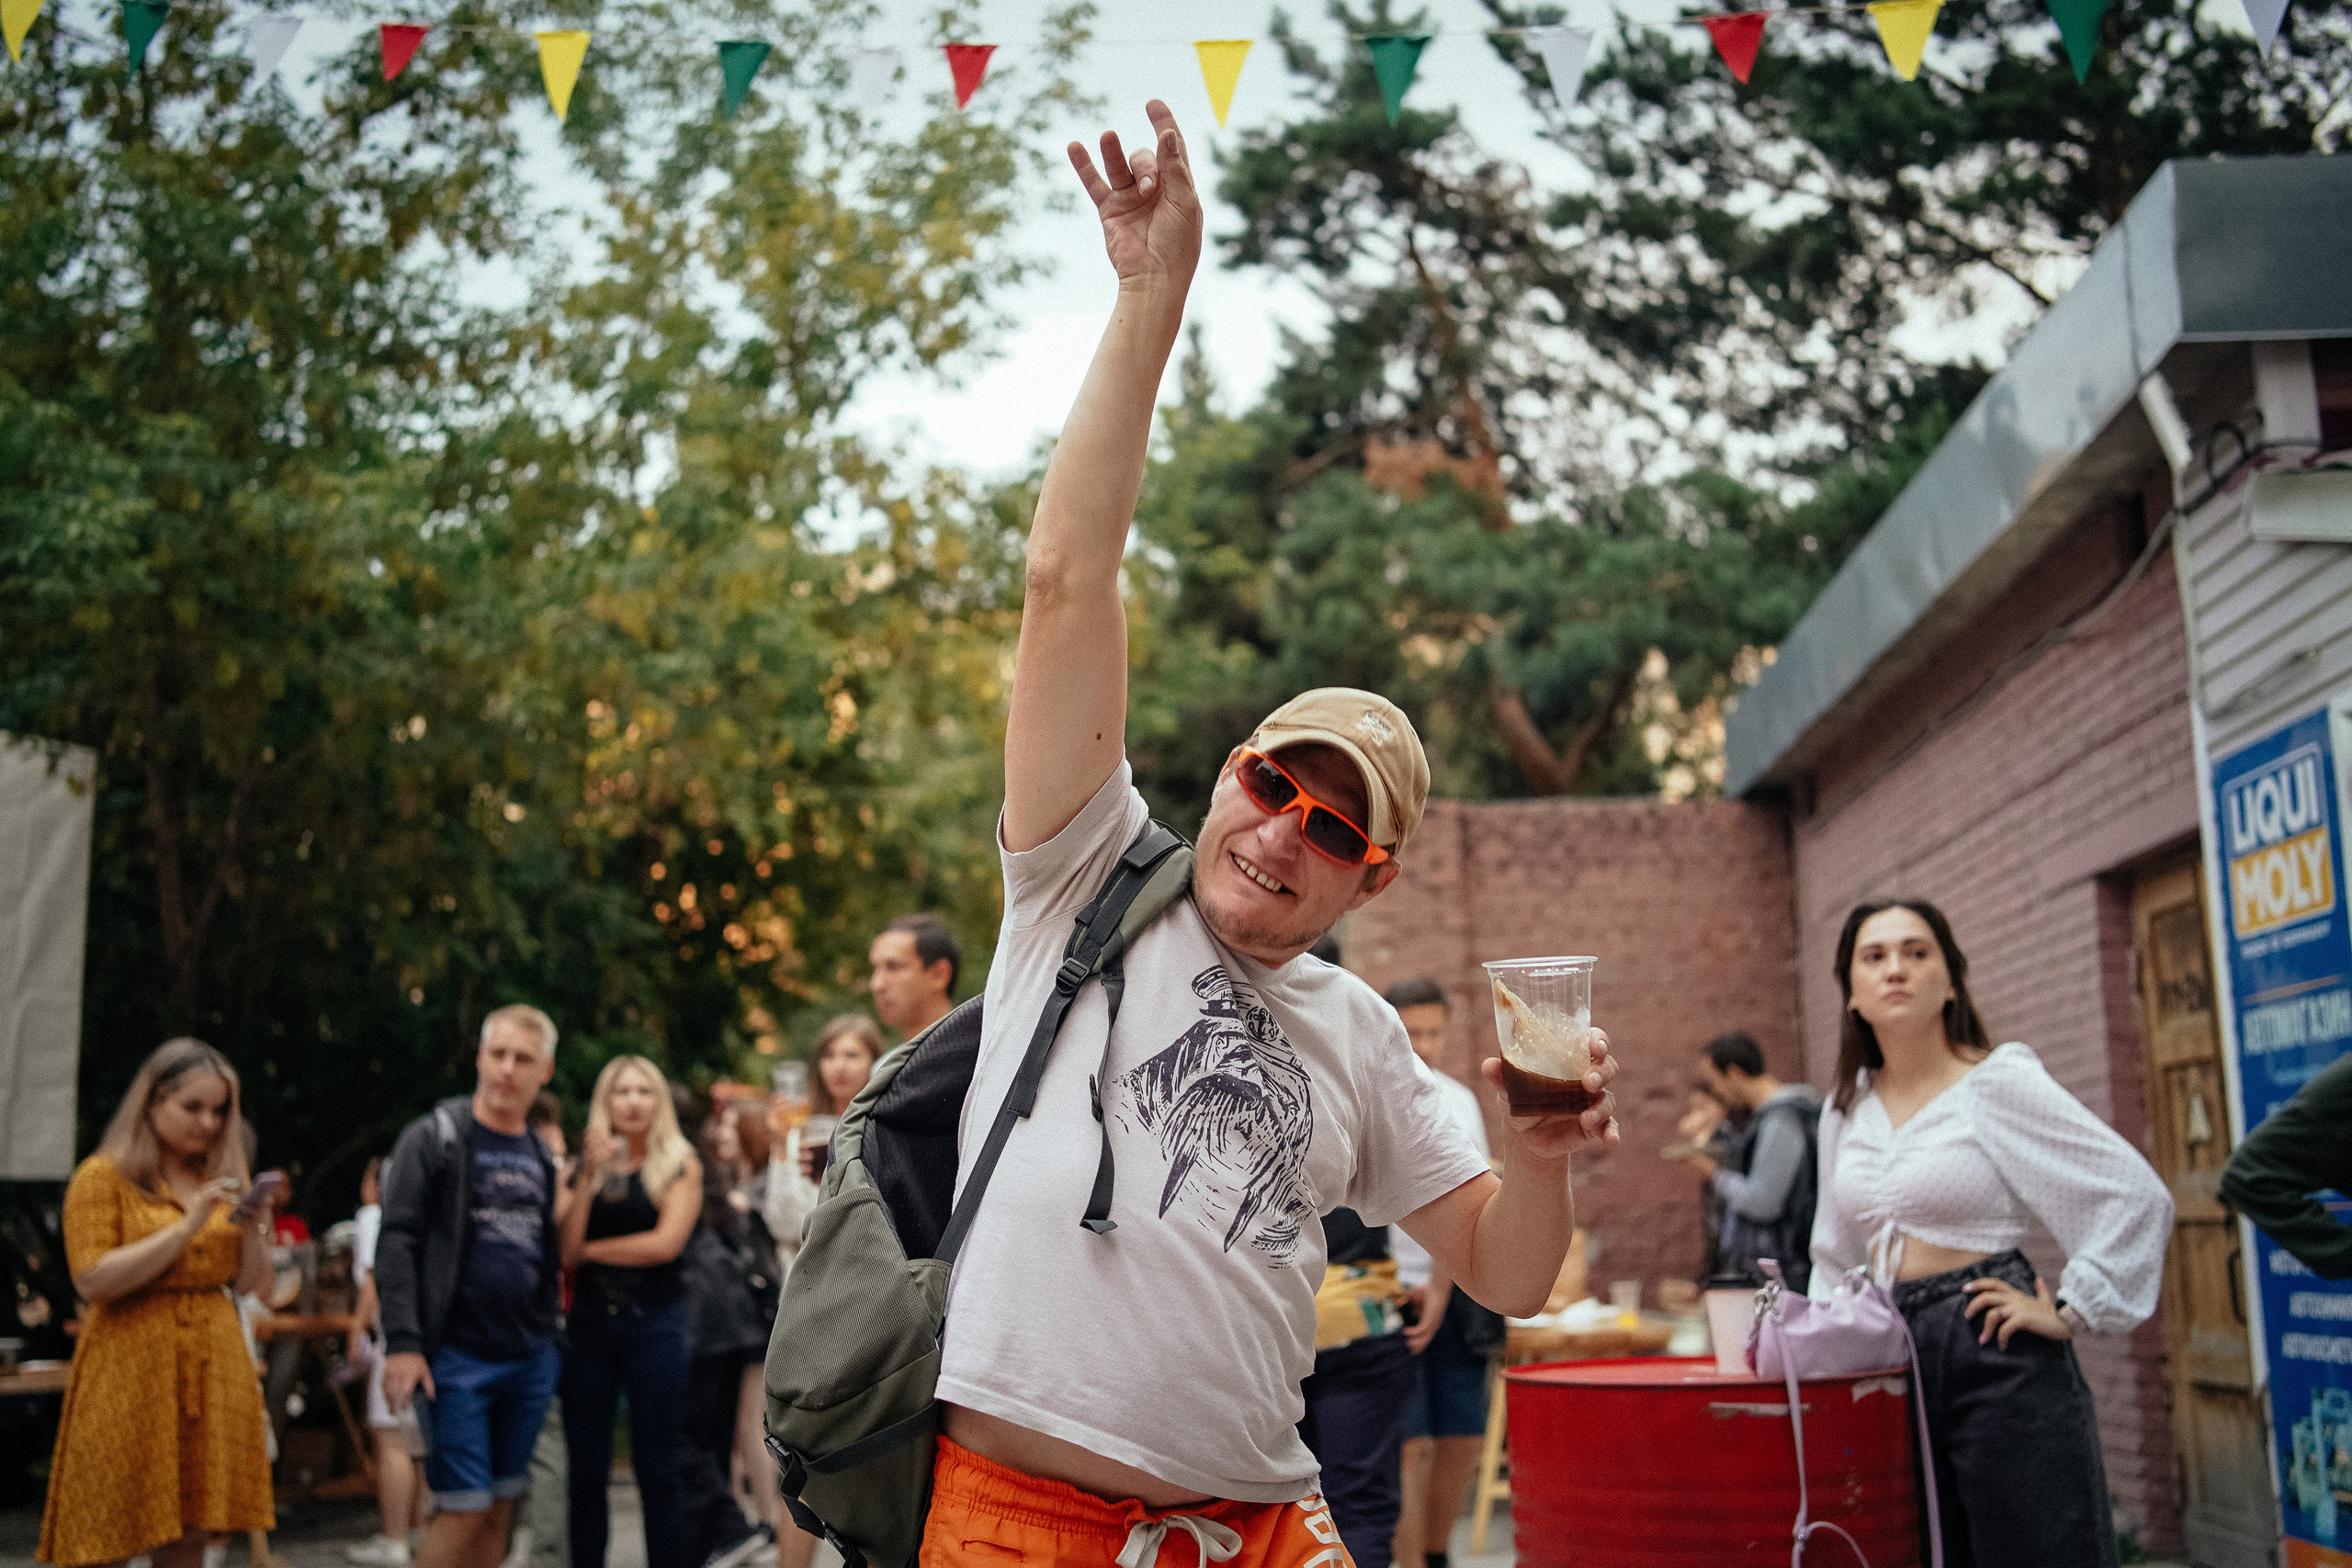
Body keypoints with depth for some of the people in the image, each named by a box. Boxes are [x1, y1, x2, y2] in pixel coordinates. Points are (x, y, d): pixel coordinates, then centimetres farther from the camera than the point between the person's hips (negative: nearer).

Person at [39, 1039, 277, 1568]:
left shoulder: (222, 1178, 15)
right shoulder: (102, 1176, -1)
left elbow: (254, 1283, 12)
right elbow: (92, 1281, -13)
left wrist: (253, 1230, -8)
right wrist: (185, 1227, -18)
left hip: (214, 1368, 5)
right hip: (129, 1371, -4)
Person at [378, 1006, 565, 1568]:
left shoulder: (542, 1155, 14)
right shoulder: (434, 1138, -4)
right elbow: (396, 1244, -10)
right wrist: (402, 1342, -18)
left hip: (531, 1359, 6)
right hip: (457, 1356, -6)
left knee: (499, 1508, 9)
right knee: (463, 1509, -8)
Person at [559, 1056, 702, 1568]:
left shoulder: (681, 1165, 3)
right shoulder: (585, 1166, 11)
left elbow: (666, 1243, -9)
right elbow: (565, 1249, -1)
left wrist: (592, 1250, -1)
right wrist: (591, 1175, -8)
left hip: (654, 1322, -3)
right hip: (589, 1323, 3)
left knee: (656, 1469, -2)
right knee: (587, 1470, 4)